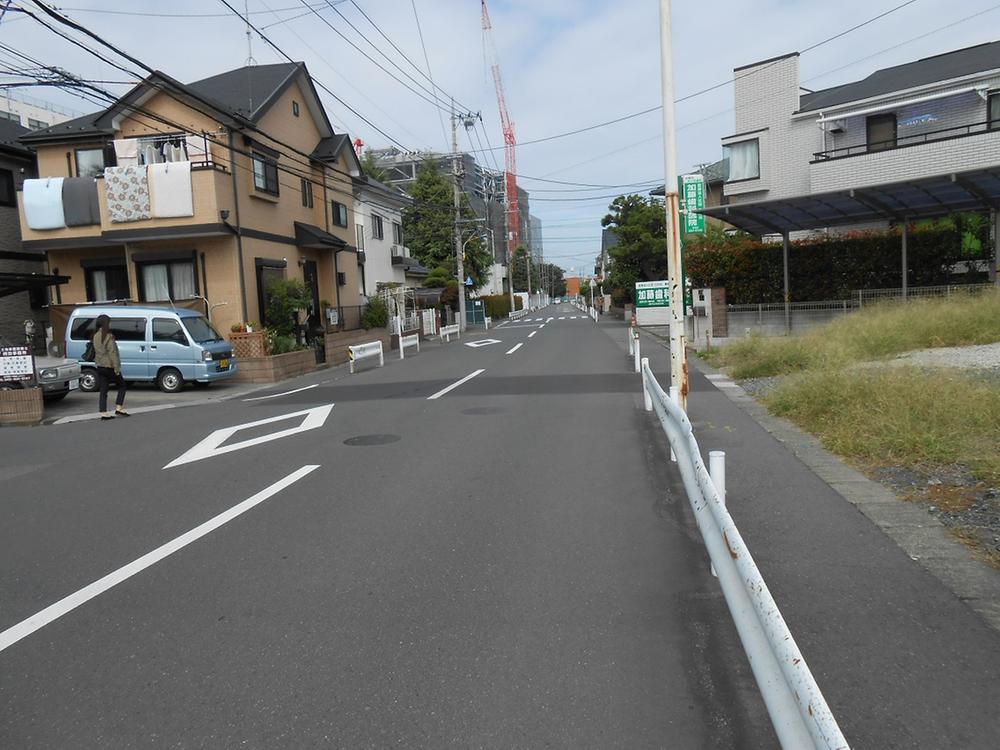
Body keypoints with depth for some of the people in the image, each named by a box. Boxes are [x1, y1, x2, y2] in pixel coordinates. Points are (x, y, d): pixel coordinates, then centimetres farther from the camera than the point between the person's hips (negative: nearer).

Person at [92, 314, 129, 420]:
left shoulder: (95, 336, 9)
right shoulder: (108, 336, -15)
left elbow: (95, 352, 15)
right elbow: (112, 353, -18)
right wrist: (116, 368, -17)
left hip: (100, 367, 7)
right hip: (109, 366, -7)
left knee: (103, 390, 7)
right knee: (122, 386, 8)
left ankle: (104, 413, 6)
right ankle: (119, 408, 2)